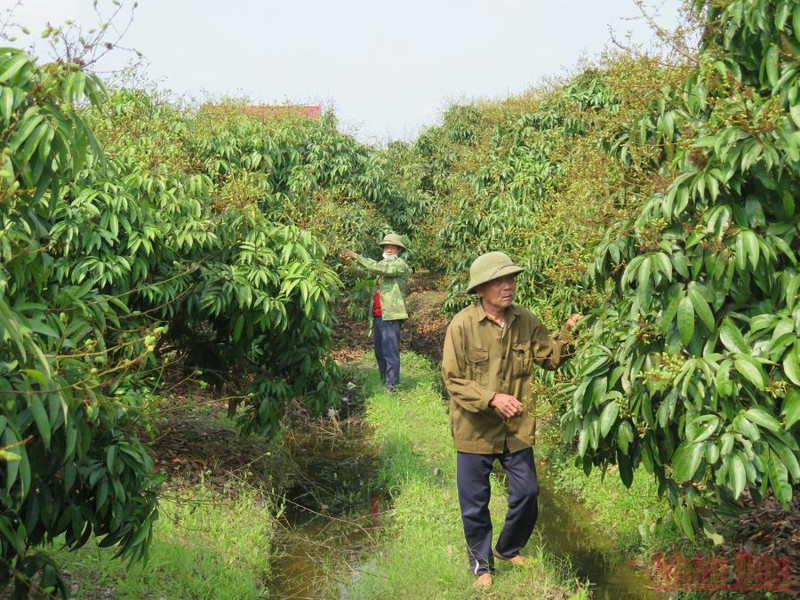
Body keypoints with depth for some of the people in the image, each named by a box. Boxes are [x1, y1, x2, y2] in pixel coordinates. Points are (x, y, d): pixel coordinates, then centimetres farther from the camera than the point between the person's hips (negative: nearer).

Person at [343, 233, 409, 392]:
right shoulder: (385, 263, 22)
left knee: (390, 352, -10)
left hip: (390, 315, -9)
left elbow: (377, 268, -21)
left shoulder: (400, 264, -7)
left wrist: (357, 257, -19)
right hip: (378, 315, 9)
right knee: (379, 351, 14)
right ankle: (384, 382, 24)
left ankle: (392, 386, -8)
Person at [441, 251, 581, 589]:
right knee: (475, 503, 10)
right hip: (475, 430, -3)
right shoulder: (462, 325, -16)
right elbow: (453, 380, -15)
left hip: (516, 428, 4)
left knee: (527, 493, 12)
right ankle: (482, 564, 32)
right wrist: (492, 398, -26)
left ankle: (508, 549, 40)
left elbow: (550, 358, 1)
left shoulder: (525, 321, -4)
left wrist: (568, 335, -17)